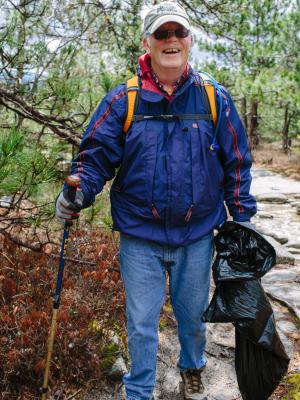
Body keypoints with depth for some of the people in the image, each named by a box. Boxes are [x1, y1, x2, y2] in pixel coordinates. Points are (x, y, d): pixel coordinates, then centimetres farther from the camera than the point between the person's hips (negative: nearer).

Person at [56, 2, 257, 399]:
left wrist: (243, 220, 3)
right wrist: (78, 191, -25)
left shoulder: (215, 99, -2)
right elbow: (96, 155, -5)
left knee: (193, 314, 21)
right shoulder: (122, 100, -6)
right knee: (141, 322, 11)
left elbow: (236, 164, 4)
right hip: (140, 237, -1)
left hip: (197, 236, 2)